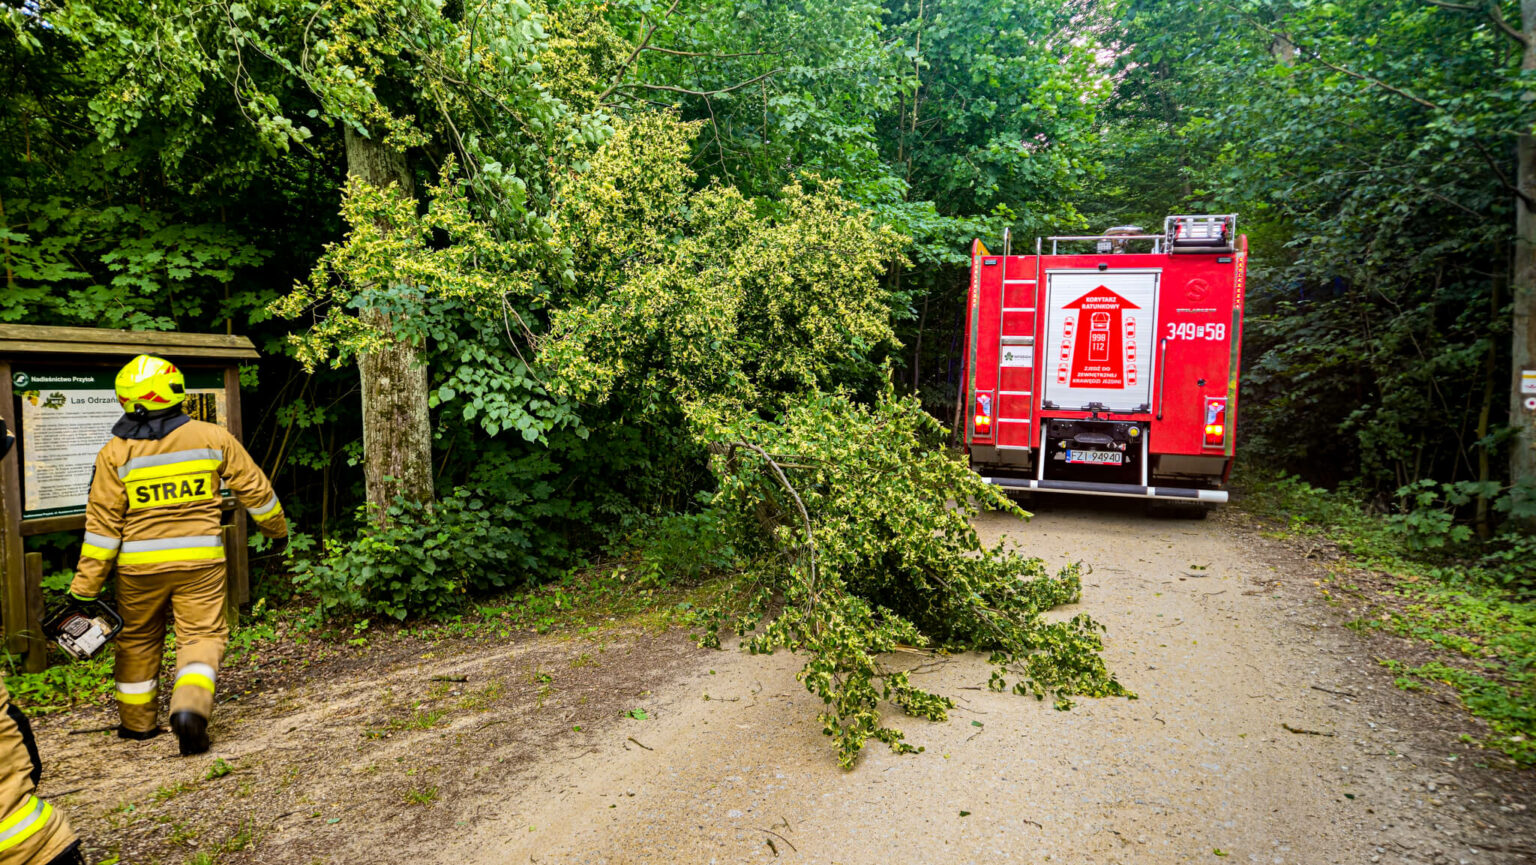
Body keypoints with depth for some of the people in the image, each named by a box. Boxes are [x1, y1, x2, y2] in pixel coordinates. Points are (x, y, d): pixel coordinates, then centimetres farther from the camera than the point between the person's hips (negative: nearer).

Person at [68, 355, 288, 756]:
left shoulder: (115, 452, -4)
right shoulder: (212, 437, -5)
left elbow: (102, 523, -5)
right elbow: (254, 488, 2)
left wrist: (84, 588, 1)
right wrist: (277, 527, 19)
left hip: (140, 565, 2)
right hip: (200, 559, -1)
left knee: (138, 639, 19)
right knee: (202, 635, 6)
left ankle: (137, 722, 32)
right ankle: (190, 706, -16)